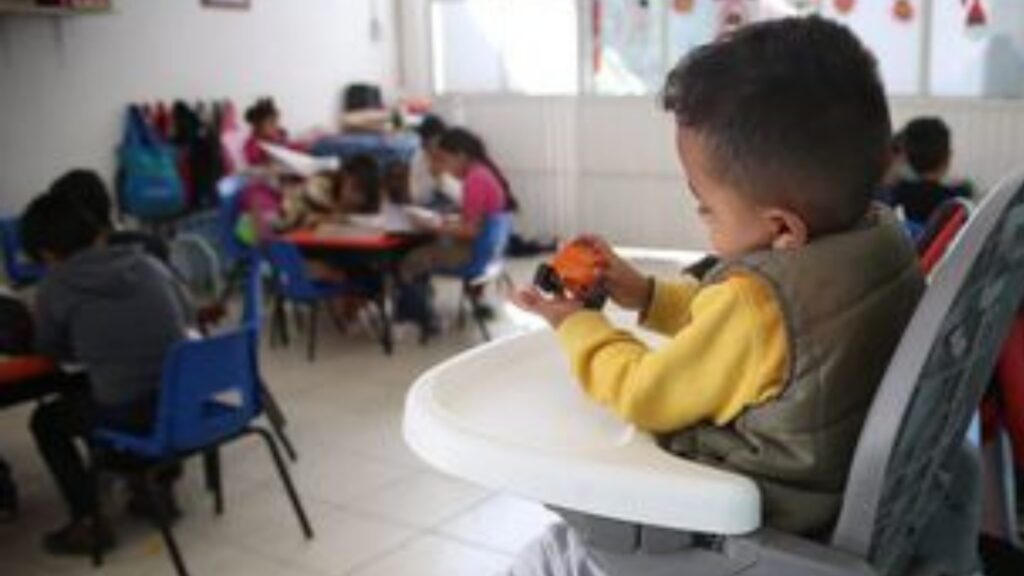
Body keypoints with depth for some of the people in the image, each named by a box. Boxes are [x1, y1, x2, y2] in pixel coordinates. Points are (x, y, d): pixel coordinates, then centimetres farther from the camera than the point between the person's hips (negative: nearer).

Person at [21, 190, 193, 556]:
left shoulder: (55, 287, -5)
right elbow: (186, 316, 17)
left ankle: (88, 522, 18)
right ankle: (160, 486, 40)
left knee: (46, 420, 24)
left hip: (128, 413, -4)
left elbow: (52, 351, 10)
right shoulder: (147, 264, 2)